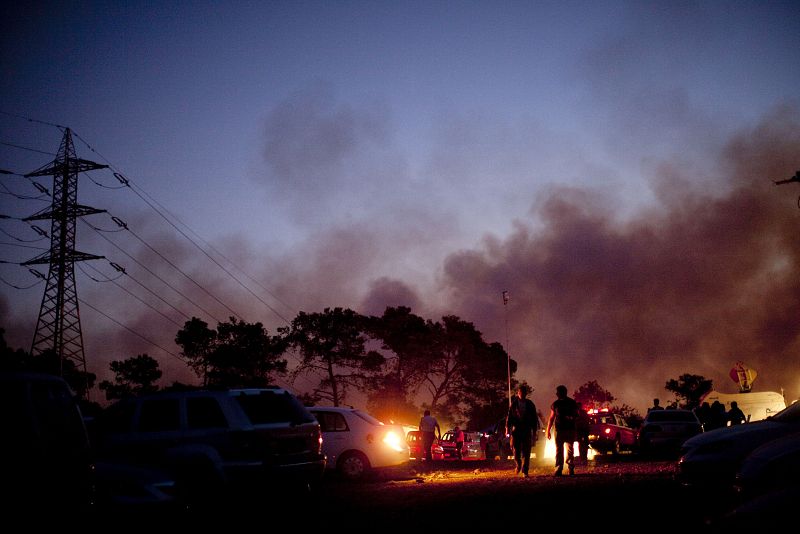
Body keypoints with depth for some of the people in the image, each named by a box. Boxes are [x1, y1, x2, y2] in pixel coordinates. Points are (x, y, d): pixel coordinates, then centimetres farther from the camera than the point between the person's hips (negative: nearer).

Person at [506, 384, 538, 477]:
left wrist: (534, 430, 7)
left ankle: (525, 471, 1)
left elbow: (534, 418, 12)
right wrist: (507, 428, -6)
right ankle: (518, 465, 25)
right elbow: (509, 416, 4)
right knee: (516, 450, -4)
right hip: (516, 429, 0)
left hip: (527, 431, 1)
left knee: (526, 452, -3)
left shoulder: (530, 404, 8)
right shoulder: (514, 404, 6)